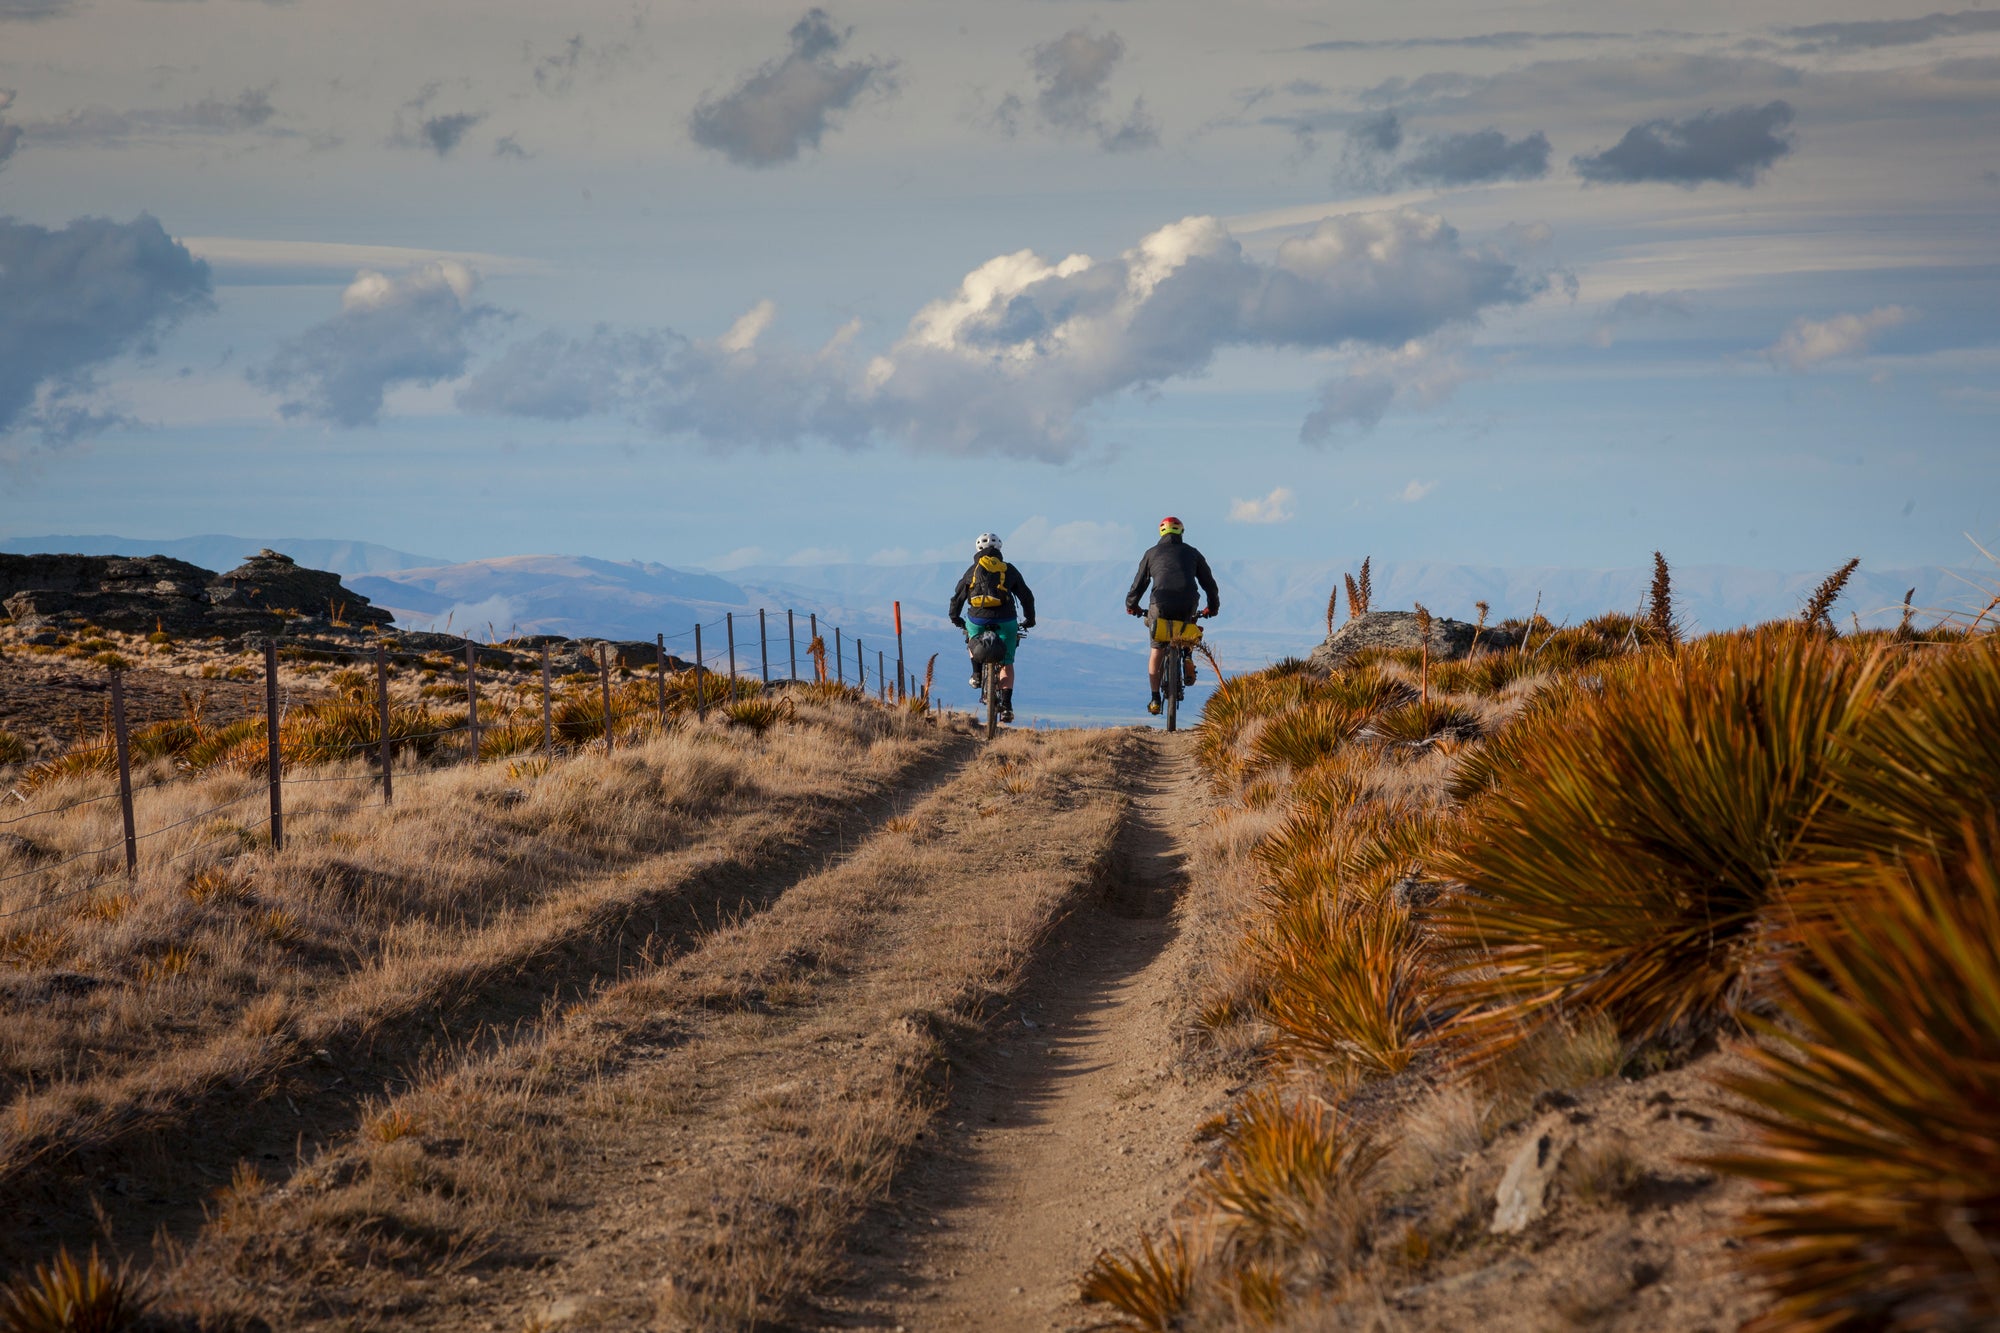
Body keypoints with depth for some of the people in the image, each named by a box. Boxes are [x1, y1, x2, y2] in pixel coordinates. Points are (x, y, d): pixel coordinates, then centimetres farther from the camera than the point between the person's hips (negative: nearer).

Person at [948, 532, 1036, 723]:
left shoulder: (973, 570, 12)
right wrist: (1030, 619, 32)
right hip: (1005, 621, 0)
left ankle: (977, 673, 14)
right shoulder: (1009, 570, 13)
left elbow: (958, 596, 18)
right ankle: (1006, 704, -5)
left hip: (977, 619, 0)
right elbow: (1026, 596, 19)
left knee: (973, 641, 35)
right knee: (1006, 664, 9)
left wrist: (954, 617, 34)